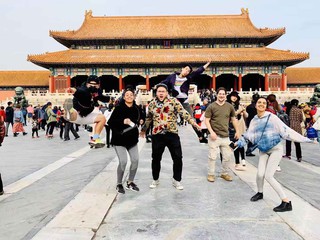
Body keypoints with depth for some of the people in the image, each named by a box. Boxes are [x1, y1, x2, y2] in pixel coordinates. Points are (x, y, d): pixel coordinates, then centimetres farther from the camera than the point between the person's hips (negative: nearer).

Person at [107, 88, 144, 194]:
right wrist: (123, 121, -25)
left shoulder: (137, 109, 3)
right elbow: (110, 122, -14)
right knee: (123, 161, -11)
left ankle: (130, 182, 22)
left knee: (135, 160, 0)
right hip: (119, 139, -5)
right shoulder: (119, 108, -10)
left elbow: (141, 118, 22)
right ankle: (119, 184, 13)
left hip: (132, 139, 5)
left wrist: (141, 121, 1)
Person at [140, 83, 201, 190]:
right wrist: (143, 129, 29)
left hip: (172, 134, -1)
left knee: (178, 158, 3)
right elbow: (148, 119, 20)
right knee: (156, 159, 11)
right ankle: (155, 179, 31)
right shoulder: (152, 104, 6)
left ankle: (176, 180, 23)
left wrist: (192, 121, -27)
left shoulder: (173, 101, -2)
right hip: (157, 135, 2)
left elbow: (183, 112, -13)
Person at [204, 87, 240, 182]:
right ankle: (211, 174, 17)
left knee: (227, 156, 11)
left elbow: (233, 119, 18)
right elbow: (207, 120, -5)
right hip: (214, 135, -4)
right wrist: (211, 132, -15)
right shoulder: (211, 106, -4)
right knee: (212, 156, 1)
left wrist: (237, 131, 14)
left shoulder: (229, 107, 7)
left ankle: (224, 173, 30)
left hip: (225, 136, 4)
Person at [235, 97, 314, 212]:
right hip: (263, 151, 4)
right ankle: (260, 193, 26)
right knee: (260, 174, -6)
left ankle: (286, 202, -1)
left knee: (268, 176, -13)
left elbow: (285, 130, -14)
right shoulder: (254, 121, 4)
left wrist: (303, 139, -18)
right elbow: (248, 135, 5)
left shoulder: (271, 117, -12)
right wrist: (238, 142, -6)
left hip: (276, 149, -4)